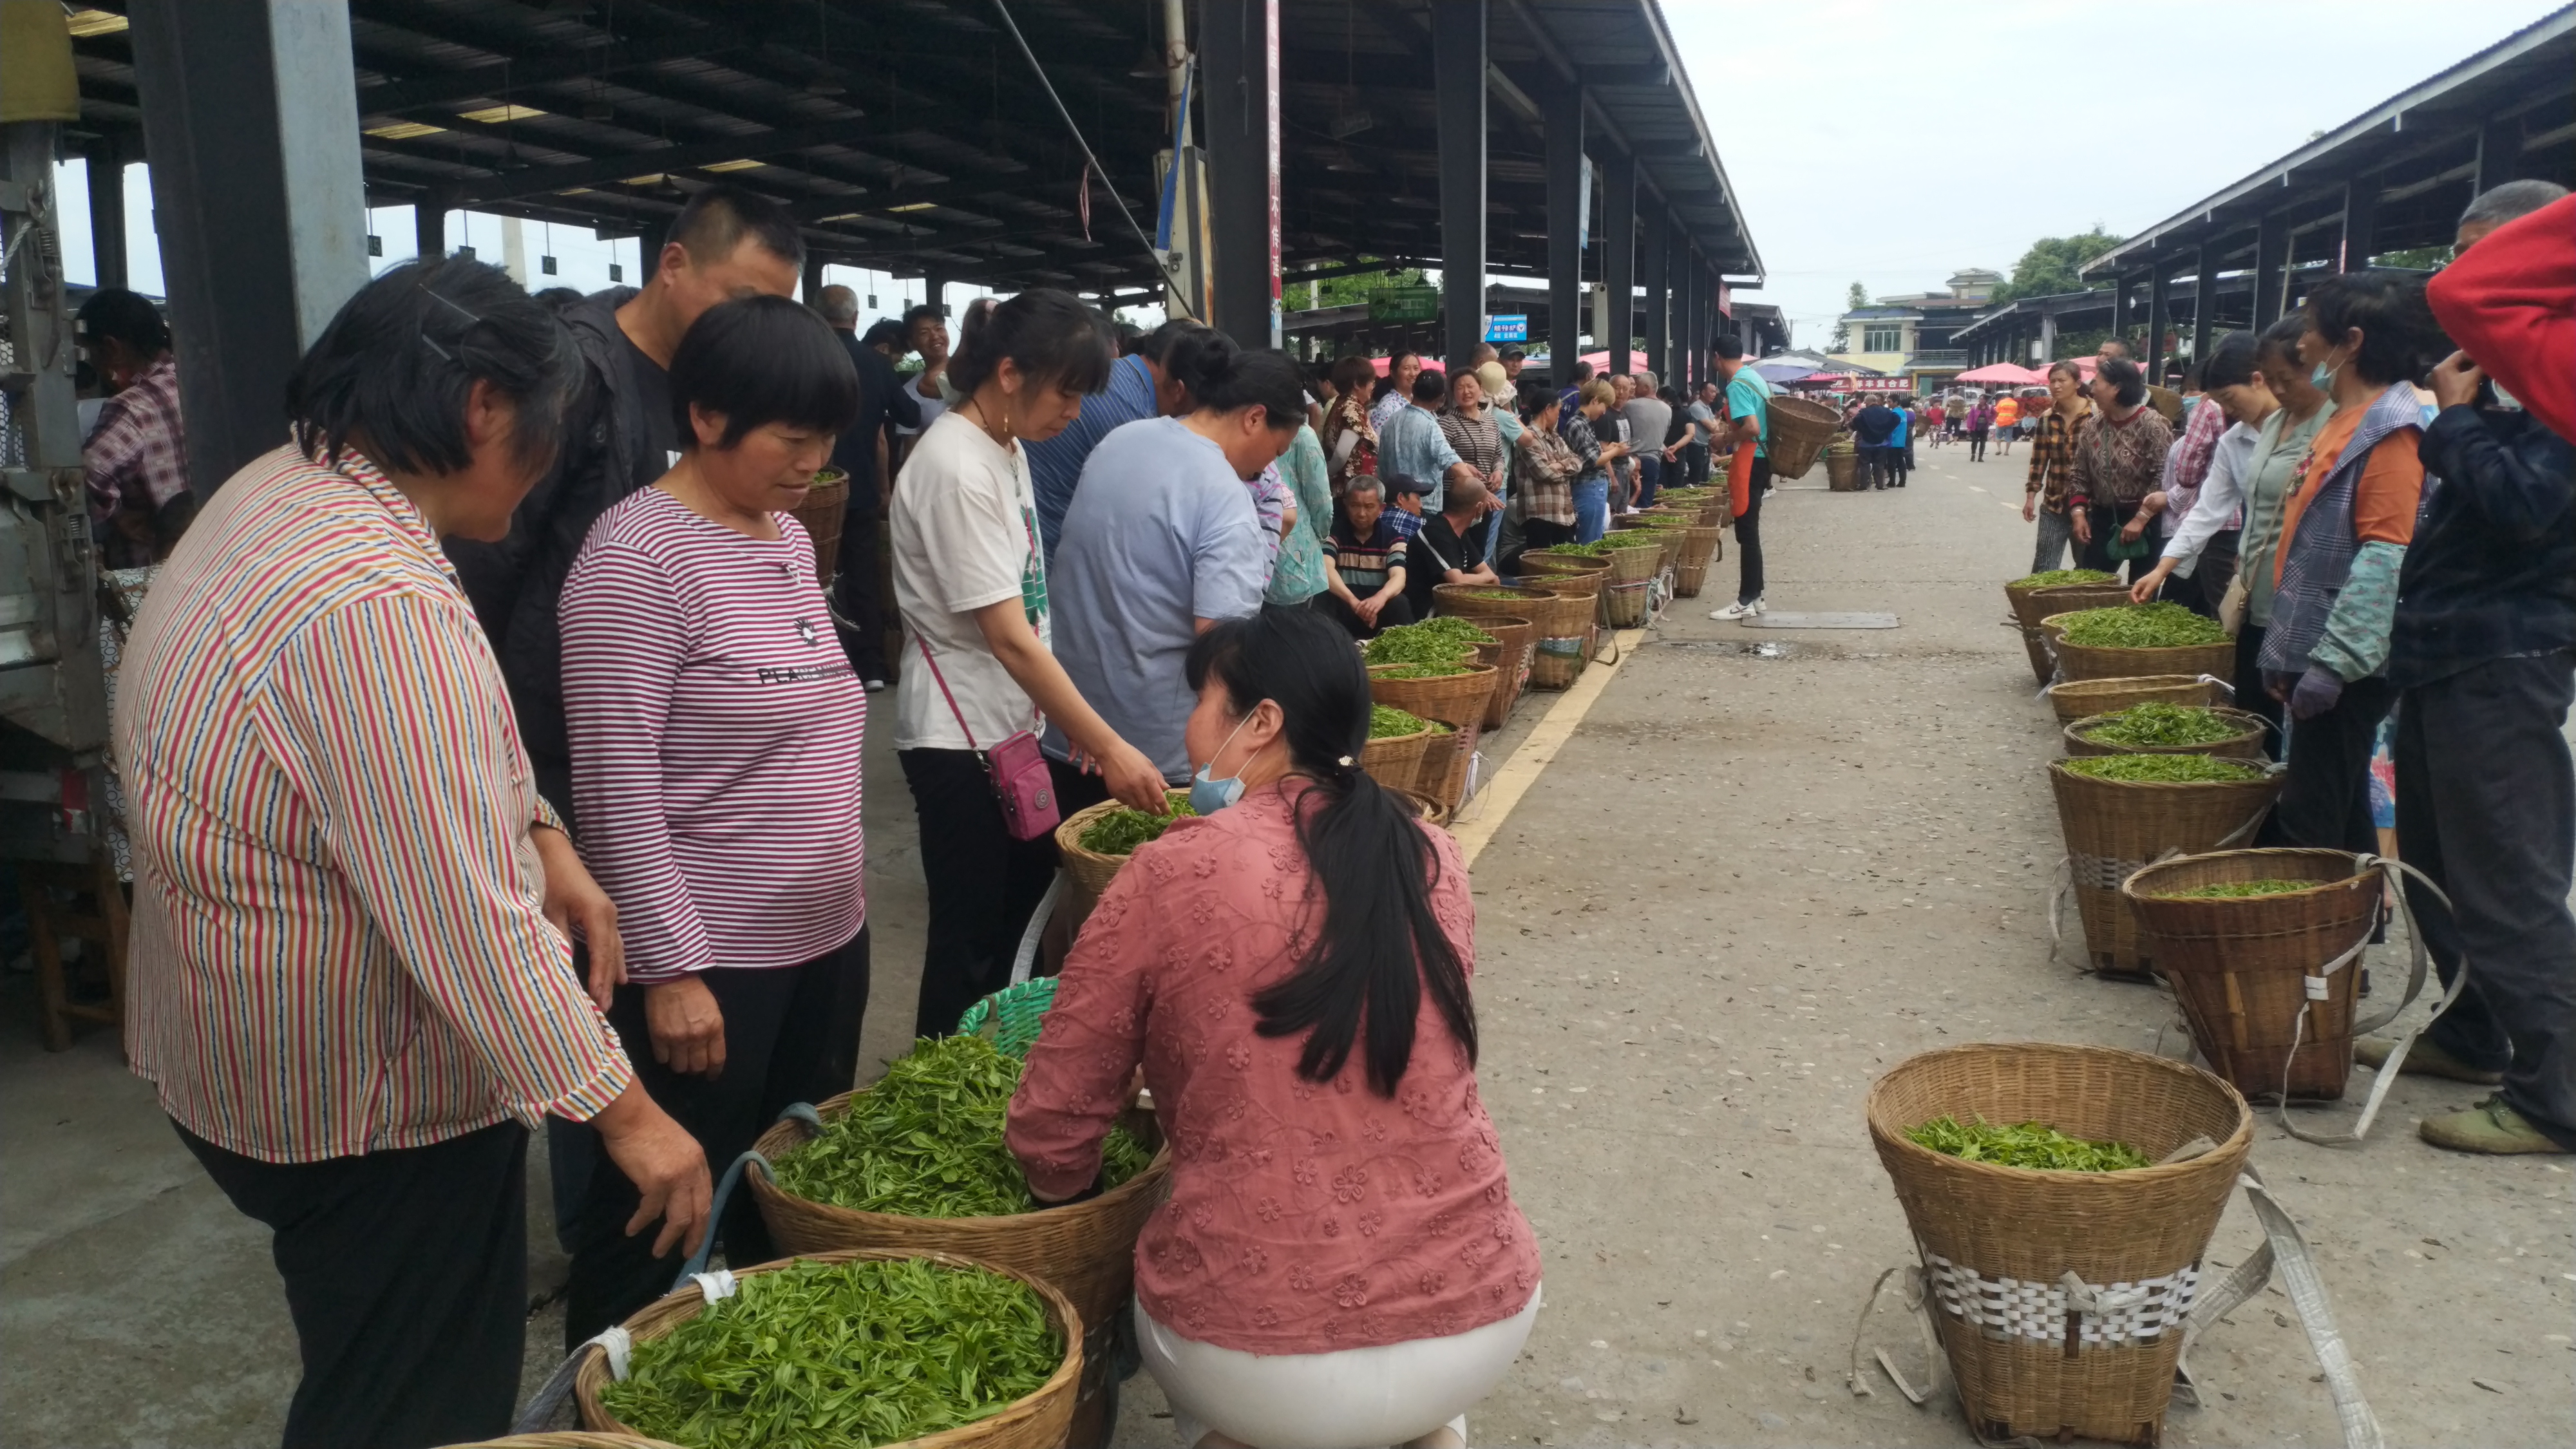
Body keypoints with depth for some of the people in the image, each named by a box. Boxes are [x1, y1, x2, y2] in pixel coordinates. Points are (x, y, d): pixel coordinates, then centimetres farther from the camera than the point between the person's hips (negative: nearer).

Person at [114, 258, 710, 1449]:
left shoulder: (284, 488, 3)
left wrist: (545, 840, -1)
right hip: (364, 1092, -10)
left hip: (261, 1043, 10)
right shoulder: (380, 602, -31)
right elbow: (468, 916, -32)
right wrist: (624, 1112, -24)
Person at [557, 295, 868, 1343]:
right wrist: (671, 967, -20)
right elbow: (617, 787, -19)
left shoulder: (791, 538, 9)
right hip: (707, 958, -8)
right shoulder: (637, 558, -16)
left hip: (826, 936, 8)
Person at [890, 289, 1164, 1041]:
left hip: (1010, 720, 9)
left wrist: (1077, 726, 7)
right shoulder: (956, 470, -23)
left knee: (1026, 885, 20)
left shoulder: (1006, 448, 5)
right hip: (959, 733, -9)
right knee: (970, 930, 2)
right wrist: (1108, 746, -23)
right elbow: (1009, 638, -25)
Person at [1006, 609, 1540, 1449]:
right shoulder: (1431, 861, 1)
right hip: (1483, 1323, 3)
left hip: (1266, 1365, -2)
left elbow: (1050, 1129, -2)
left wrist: (1068, 1202, 19)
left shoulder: (1176, 873, -10)